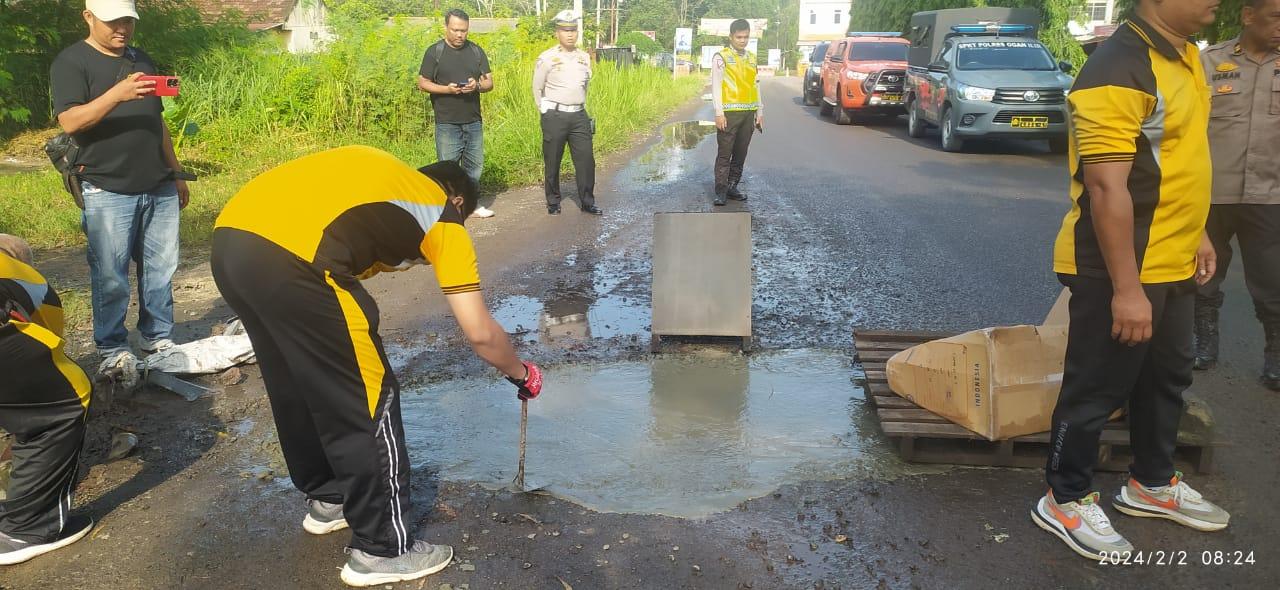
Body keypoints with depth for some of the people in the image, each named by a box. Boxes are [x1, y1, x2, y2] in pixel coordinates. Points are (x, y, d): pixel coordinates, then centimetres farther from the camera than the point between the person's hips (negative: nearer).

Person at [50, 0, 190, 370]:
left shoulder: (142, 60, 17)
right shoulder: (71, 62, -2)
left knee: (161, 269, 8)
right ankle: (112, 349, 11)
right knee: (110, 277, -1)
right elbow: (69, 121, -17)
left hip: (160, 189, 6)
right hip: (108, 193, -5)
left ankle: (159, 339, 20)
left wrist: (177, 174, 20)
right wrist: (118, 93, -30)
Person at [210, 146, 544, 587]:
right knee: (368, 404, 8)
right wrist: (521, 374, 30)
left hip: (228, 239, 8)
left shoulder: (379, 172, 31)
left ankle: (328, 499, 45)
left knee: (295, 387, 26)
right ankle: (382, 550, 19)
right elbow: (480, 334, 14)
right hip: (291, 258, -8)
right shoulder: (444, 217, 14)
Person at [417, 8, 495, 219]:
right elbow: (422, 83, -2)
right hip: (447, 123, -4)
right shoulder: (435, 51, -2)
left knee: (474, 165, 11)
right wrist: (447, 89, -19)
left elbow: (489, 82, 8)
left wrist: (477, 85, -15)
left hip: (473, 121, 4)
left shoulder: (476, 51, 7)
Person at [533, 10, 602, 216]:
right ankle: (553, 202, 16)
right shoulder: (547, 58, -6)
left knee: (586, 160, 0)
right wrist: (546, 113, 5)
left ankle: (587, 202, 8)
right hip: (555, 116, -4)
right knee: (552, 162, 4)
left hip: (579, 116, 4)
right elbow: (537, 89, 2)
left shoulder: (584, 58, 7)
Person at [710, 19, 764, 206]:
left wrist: (759, 112, 13)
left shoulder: (752, 58, 15)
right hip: (729, 113, -5)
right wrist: (719, 113, -13)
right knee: (724, 154, -5)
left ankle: (732, 186, 18)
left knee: (740, 154, 9)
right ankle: (721, 191, -3)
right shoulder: (721, 58, -2)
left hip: (748, 113, 6)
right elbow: (716, 86, -6)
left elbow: (756, 85, 18)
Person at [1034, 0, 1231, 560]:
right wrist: (1125, 287, -25)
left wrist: (1196, 234, 21)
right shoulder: (1119, 69, -23)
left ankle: (1152, 483, 40)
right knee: (1097, 388, 4)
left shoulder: (1184, 55, 9)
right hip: (1120, 270, -10)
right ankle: (1065, 499, 21)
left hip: (1172, 263, 10)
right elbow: (1107, 188, -26)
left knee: (1167, 376, 22)